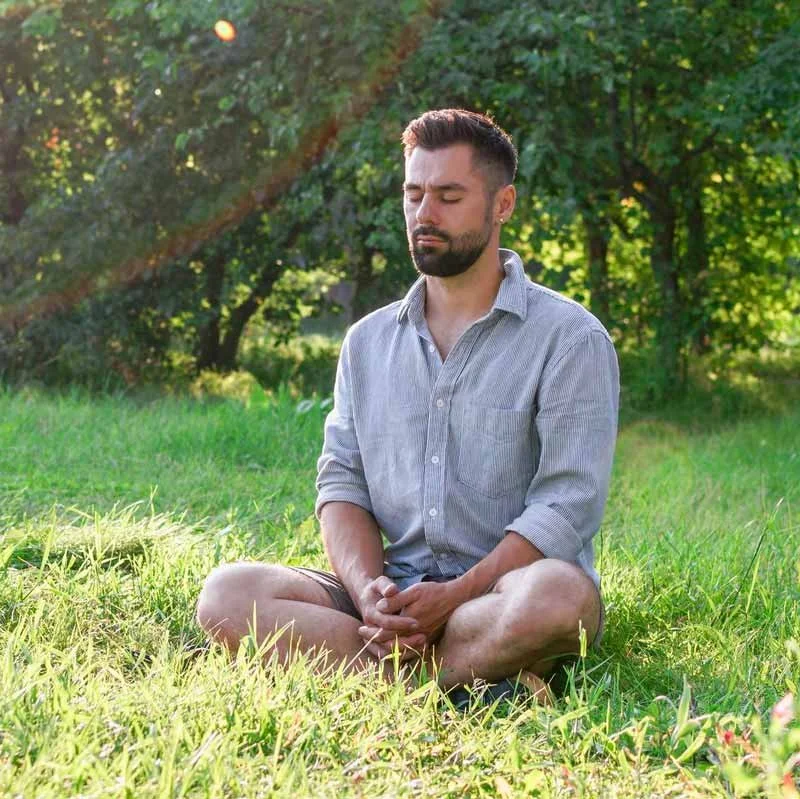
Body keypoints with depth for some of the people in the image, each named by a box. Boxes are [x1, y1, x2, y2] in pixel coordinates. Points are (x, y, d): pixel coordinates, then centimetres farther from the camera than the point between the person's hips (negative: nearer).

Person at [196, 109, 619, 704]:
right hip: (394, 591, 5)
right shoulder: (368, 342, 16)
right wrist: (369, 591, -12)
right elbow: (342, 483, 9)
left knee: (556, 594, -39)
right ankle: (479, 680, -26)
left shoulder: (568, 337, -1)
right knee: (227, 595, -20)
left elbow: (566, 504, -10)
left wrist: (454, 595, -21)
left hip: (500, 590, -4)